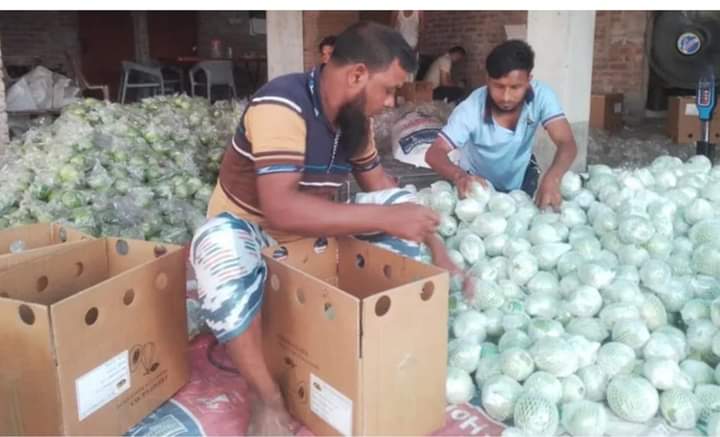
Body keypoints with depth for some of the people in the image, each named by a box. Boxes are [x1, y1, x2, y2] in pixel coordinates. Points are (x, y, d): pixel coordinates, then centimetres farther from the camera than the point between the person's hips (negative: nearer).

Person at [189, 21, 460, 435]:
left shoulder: (355, 116, -5)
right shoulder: (282, 104, -29)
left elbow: (378, 181, 10)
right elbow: (281, 210, -40)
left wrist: (431, 238, 0)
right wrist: (386, 217, -39)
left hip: (312, 236, 7)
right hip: (249, 231, -7)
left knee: (403, 247, -4)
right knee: (222, 249, -40)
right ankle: (269, 400, -27)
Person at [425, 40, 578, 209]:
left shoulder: (541, 96, -27)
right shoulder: (471, 109, -32)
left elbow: (567, 144, -34)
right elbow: (434, 153, -36)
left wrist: (552, 178, -55)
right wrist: (459, 176, -58)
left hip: (521, 180, 2)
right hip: (478, 184, -2)